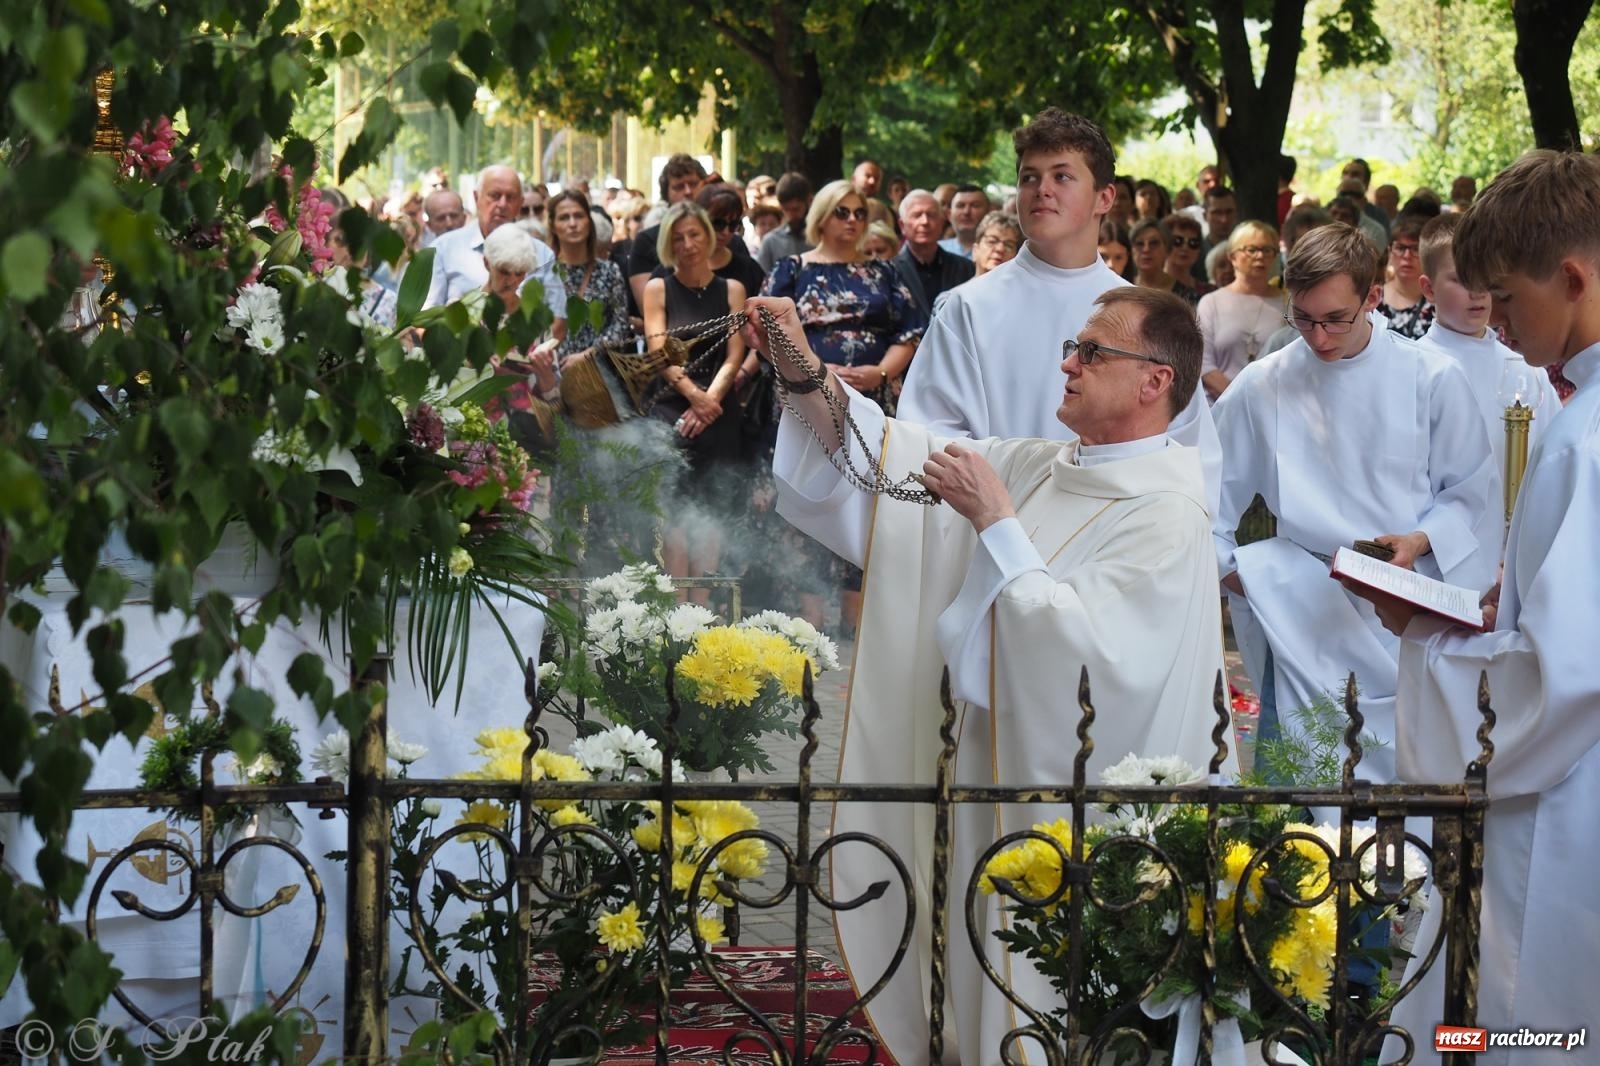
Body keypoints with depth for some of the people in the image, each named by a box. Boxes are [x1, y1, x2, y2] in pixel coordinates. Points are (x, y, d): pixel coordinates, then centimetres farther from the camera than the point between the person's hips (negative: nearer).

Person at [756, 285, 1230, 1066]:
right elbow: (907, 456, 8)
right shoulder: (1040, 467, 8)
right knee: (974, 999, 16)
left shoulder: (1167, 517, -16)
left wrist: (997, 524, -22)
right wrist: (805, 377, -4)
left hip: (1066, 800, -8)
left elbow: (1082, 650, -27)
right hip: (985, 766, 8)